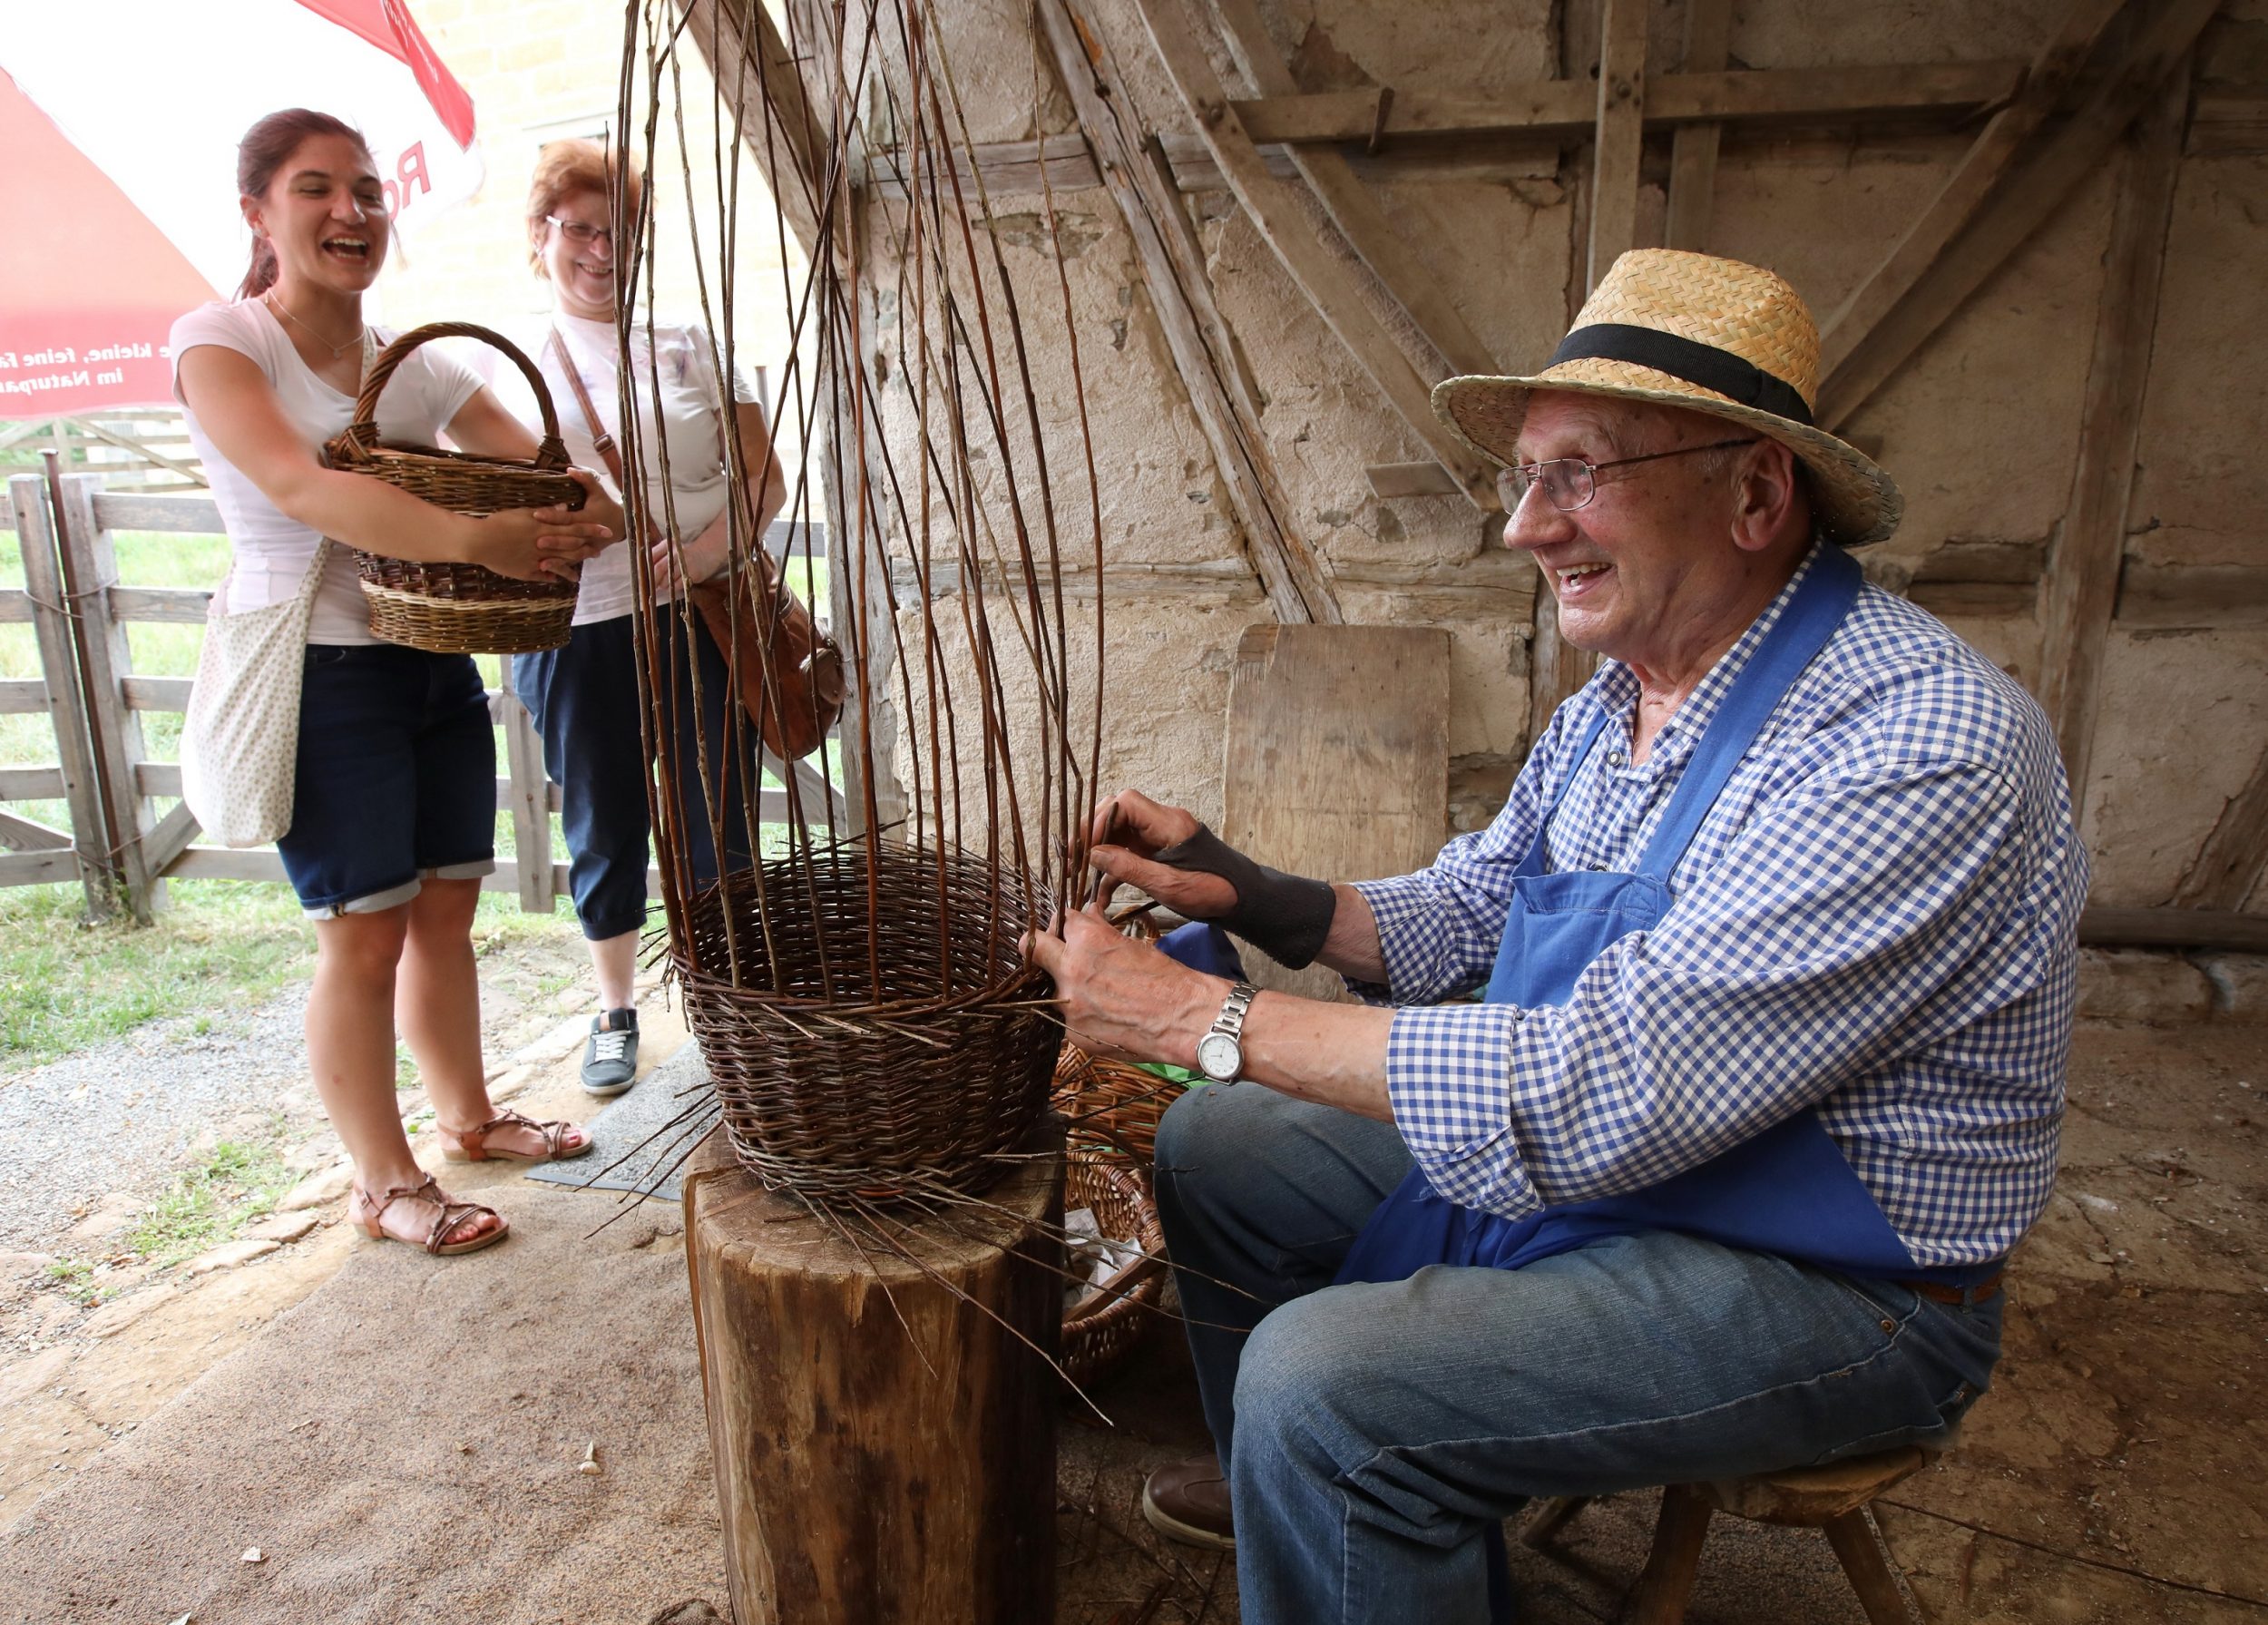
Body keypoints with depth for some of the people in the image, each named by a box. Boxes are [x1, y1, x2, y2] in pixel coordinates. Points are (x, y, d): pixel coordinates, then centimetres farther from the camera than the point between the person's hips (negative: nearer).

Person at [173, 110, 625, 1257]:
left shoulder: (415, 366, 10)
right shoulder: (219, 341, -7)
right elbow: (295, 484, -25)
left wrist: (584, 520, -22)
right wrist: (472, 539, -39)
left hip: (436, 663, 6)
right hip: (315, 676, -5)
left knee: (446, 907, 13)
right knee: (365, 935, -1)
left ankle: (467, 1116, 33)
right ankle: (382, 1184, 15)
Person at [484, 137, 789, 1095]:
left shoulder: (687, 348, 8)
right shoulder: (510, 369, 9)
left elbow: (765, 476, 4)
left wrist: (716, 541, -15)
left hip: (702, 618, -1)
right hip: (577, 631, 1)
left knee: (716, 826, 3)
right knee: (604, 833, 11)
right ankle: (615, 1011, 30)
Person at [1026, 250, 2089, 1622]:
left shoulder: (1923, 750, -28)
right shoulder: (1613, 702, 1)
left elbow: (1610, 1089, -34)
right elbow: (1460, 916, 10)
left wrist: (1198, 1017, -30)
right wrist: (1248, 893, -9)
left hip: (1819, 1286, -8)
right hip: (1584, 1152, 9)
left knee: (1322, 1379, -27)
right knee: (1216, 1149, 12)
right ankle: (1293, 1495, 37)